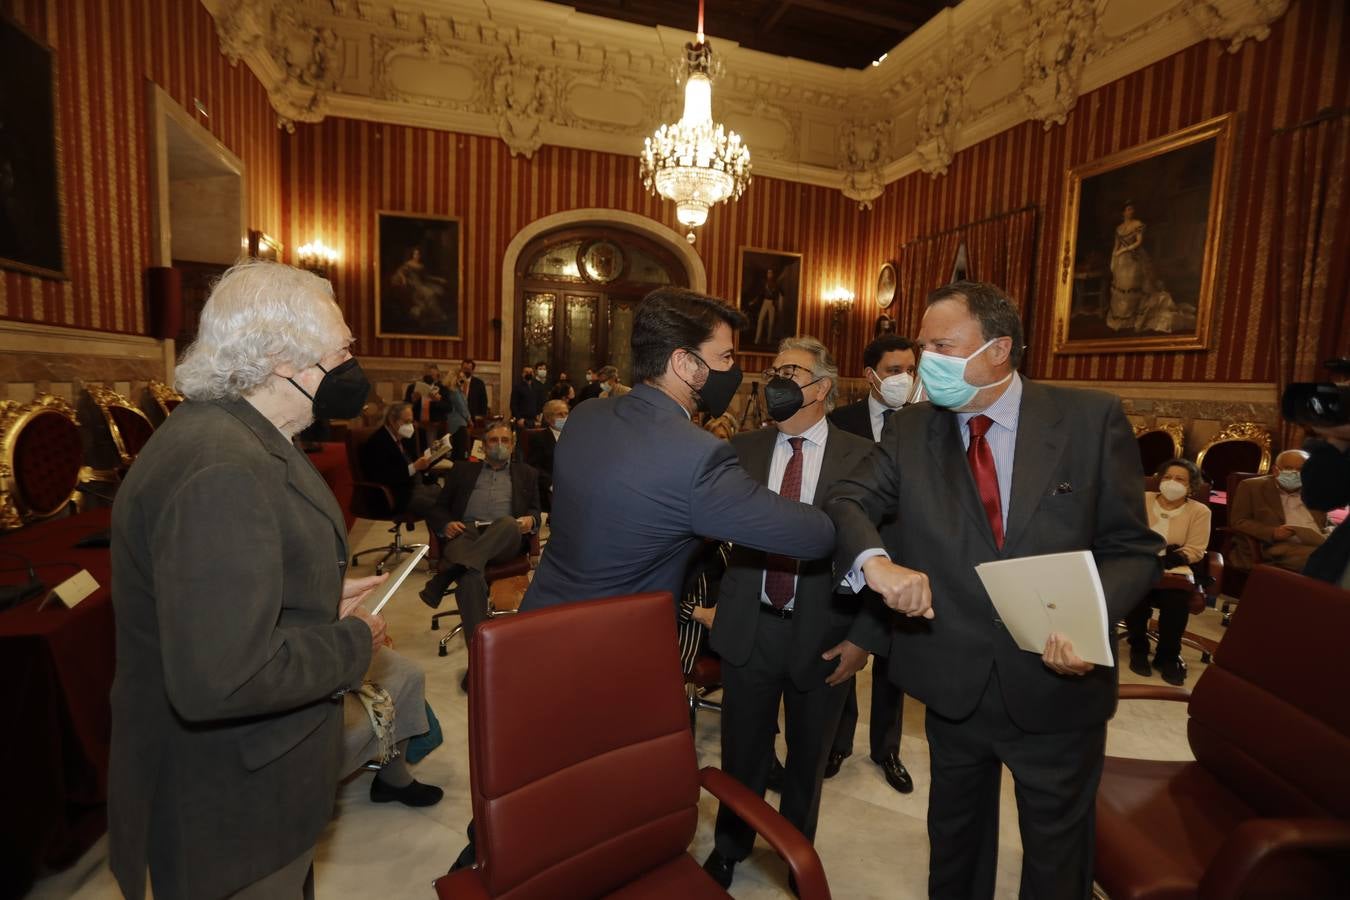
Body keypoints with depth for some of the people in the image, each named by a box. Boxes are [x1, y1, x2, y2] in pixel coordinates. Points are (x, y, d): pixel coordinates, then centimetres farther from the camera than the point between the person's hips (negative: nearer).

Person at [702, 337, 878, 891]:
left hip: (823, 634, -1)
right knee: (742, 752, 18)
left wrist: (863, 636, -9)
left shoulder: (862, 456, -8)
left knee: (808, 759, 21)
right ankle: (729, 847, 46)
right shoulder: (744, 449, 0)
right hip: (749, 628, 2)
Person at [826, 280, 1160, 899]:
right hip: (953, 683, 2)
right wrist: (877, 563, -32)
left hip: (1059, 686, -1)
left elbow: (1131, 548, -6)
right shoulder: (912, 430, -4)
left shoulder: (1092, 419, -9)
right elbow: (847, 501, -10)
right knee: (956, 839, 25)